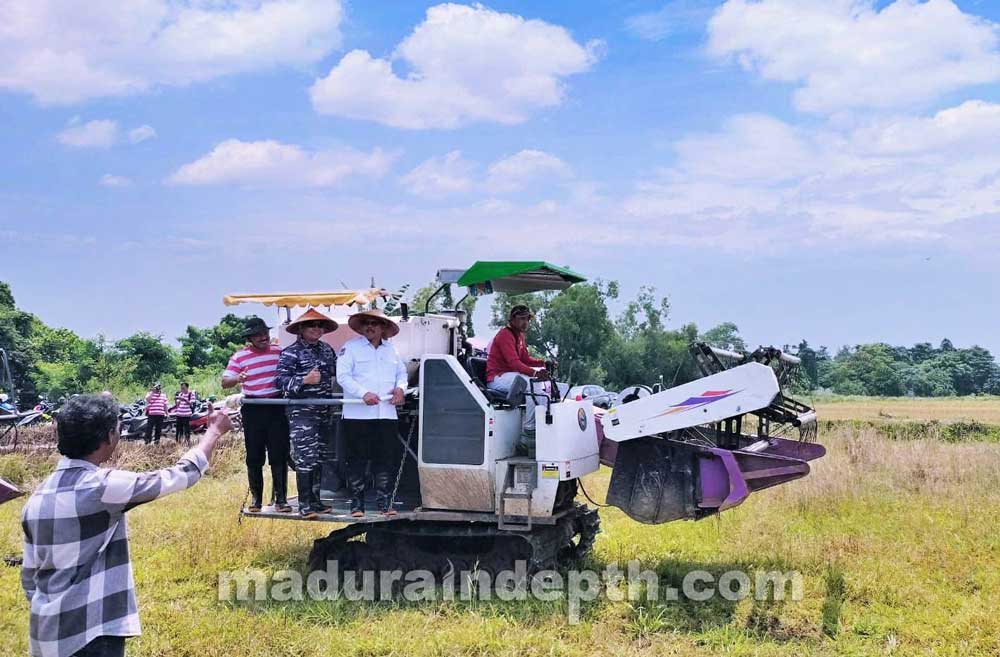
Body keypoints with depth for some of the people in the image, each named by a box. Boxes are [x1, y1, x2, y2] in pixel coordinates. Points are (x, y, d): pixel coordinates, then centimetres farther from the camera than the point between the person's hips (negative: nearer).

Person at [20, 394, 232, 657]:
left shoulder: (37, 497, 5)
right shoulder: (102, 486, -17)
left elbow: (29, 577, 13)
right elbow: (184, 473, -9)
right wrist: (215, 431, 7)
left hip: (45, 634, 8)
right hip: (89, 635, -8)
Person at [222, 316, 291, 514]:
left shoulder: (278, 352, 6)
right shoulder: (240, 357, -1)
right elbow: (225, 383, -6)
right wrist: (237, 379, -26)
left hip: (277, 407, 1)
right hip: (253, 410, -1)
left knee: (279, 455, -2)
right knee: (254, 457, 5)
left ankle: (280, 498, 4)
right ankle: (256, 498, 15)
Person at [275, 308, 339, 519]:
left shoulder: (327, 350, 14)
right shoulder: (291, 352, -5)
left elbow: (338, 373, 25)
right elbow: (281, 380, -13)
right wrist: (304, 380, -24)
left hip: (325, 412, 7)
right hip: (302, 412, -7)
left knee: (319, 459, 12)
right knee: (306, 459, -10)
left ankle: (315, 500, 21)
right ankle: (304, 505, -4)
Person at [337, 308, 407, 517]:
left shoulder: (391, 349, 17)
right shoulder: (351, 347, 2)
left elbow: (402, 372, 25)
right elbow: (343, 375, -7)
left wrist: (400, 387, 2)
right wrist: (363, 393, -19)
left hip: (387, 414, 4)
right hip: (357, 415, -4)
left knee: (385, 460, 5)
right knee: (357, 460, 1)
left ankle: (384, 502, 12)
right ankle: (356, 504, 9)